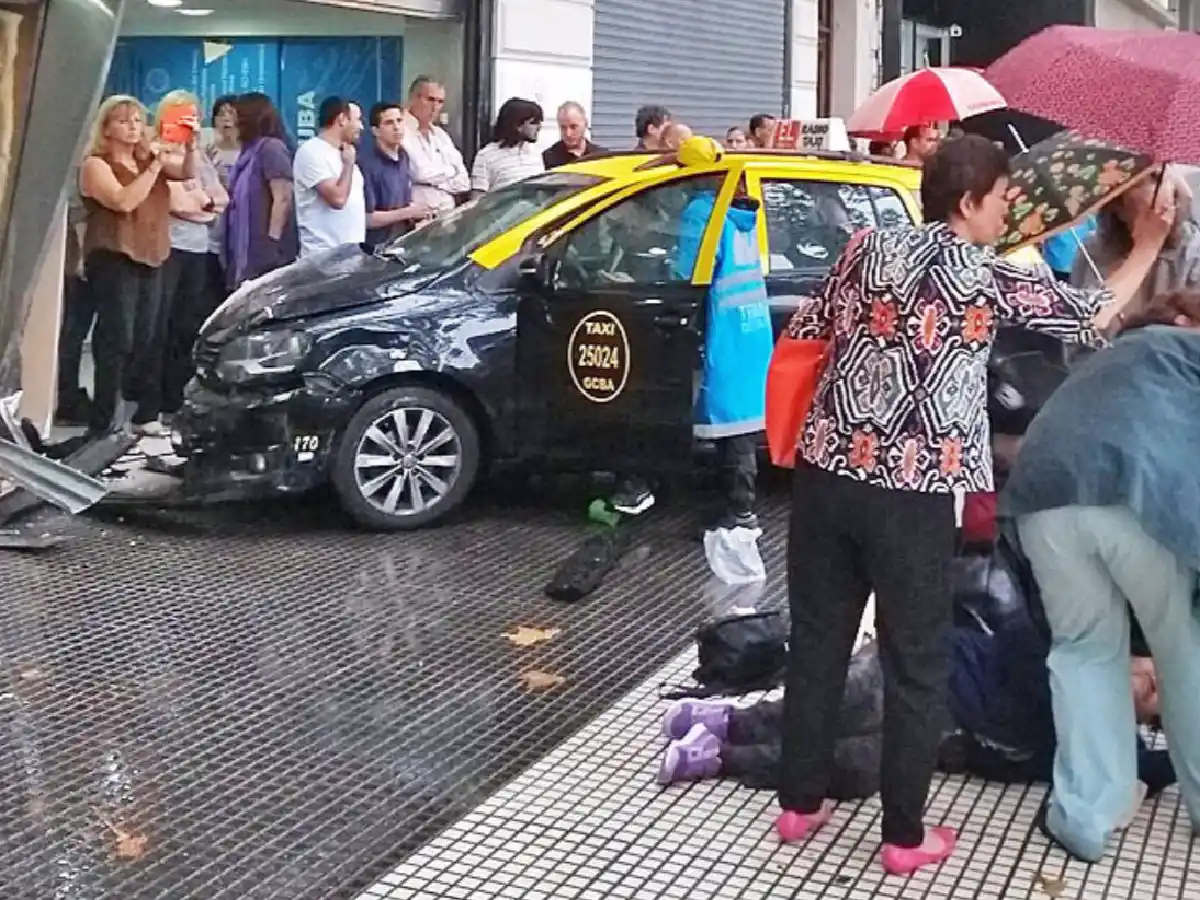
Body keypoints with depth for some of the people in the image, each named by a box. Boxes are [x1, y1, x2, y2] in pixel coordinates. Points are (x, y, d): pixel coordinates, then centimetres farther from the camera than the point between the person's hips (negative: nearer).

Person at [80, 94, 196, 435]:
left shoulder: (149, 159, 16)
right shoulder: (96, 165, -3)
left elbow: (187, 172, 2)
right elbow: (123, 202, -19)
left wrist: (190, 145, -16)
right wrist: (154, 167, -18)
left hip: (150, 260, 6)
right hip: (113, 261, -6)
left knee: (143, 342, 8)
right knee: (117, 341, -12)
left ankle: (143, 416, 15)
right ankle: (104, 425, -12)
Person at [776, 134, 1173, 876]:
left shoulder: (869, 248, 8)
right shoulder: (994, 278, -3)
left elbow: (803, 334, 14)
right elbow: (1096, 315, 8)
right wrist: (1150, 244, 20)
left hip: (827, 475, 5)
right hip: (915, 495, -4)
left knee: (817, 643, 16)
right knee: (916, 666, 9)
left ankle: (802, 802, 27)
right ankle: (906, 835, 18)